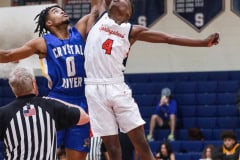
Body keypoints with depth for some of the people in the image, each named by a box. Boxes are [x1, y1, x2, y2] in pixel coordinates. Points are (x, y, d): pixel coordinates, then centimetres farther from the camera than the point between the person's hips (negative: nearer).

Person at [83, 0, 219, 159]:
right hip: (95, 89, 0)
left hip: (118, 88, 0)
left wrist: (203, 42, 6)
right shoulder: (99, 16, 12)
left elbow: (169, 38, 10)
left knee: (141, 142, -4)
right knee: (111, 145, 2)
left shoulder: (132, 31, 10)